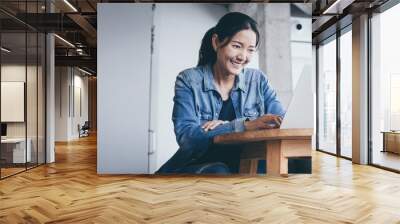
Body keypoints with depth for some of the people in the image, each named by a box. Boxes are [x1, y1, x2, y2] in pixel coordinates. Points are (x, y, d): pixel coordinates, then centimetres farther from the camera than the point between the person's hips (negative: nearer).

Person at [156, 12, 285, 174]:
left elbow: (282, 121, -5)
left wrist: (227, 124, -17)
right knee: (217, 171, -35)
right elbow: (185, 136, -15)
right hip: (195, 166, -3)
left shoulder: (258, 80, 7)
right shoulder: (188, 81, -2)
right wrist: (243, 125, -27)